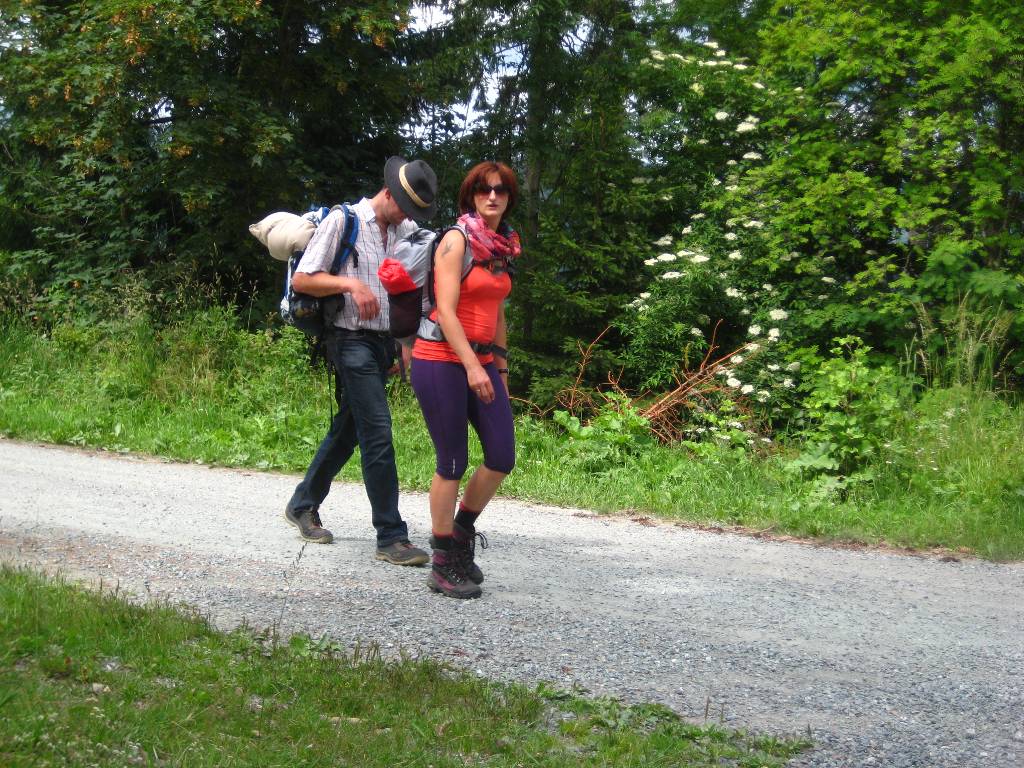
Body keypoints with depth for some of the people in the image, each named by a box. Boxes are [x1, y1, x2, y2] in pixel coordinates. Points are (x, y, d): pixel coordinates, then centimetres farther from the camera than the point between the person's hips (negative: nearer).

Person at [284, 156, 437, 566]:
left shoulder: (408, 230, 12)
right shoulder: (343, 221, -7)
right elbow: (301, 280, -7)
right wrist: (349, 283, -21)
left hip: (385, 343, 7)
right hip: (353, 342, -7)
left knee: (348, 429, 16)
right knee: (378, 434, -12)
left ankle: (302, 505, 33)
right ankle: (391, 537, -8)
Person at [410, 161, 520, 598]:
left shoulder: (503, 247, 13)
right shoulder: (456, 240, -10)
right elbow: (446, 310, -17)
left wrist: (501, 366, 18)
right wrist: (472, 366, -23)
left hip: (482, 359, 7)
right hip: (442, 361, -7)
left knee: (502, 458, 2)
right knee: (453, 463, -3)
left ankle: (462, 531, 26)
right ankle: (443, 566, 9)